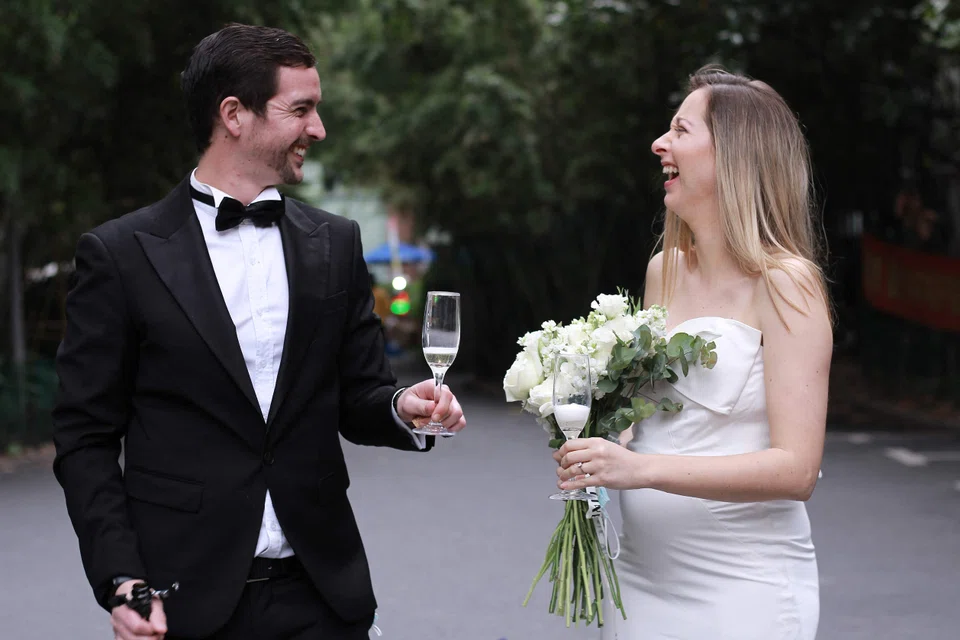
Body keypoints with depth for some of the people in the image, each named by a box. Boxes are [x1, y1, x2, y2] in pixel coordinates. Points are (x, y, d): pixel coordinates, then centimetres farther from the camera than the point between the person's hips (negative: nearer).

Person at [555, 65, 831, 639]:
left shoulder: (784, 284, -12)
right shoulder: (664, 271, 8)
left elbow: (796, 469, -18)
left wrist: (642, 469, -25)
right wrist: (601, 448, -1)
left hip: (741, 588, -6)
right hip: (643, 574, 6)